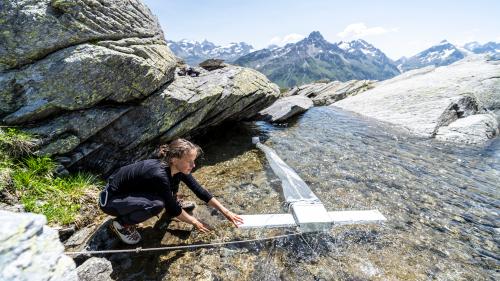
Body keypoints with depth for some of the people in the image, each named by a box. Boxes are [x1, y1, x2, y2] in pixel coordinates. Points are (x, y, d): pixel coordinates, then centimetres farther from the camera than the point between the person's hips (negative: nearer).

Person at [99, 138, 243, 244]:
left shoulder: (175, 168, -15)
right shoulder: (159, 175, -36)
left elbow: (199, 190, -10)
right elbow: (172, 211, -25)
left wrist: (226, 211, -10)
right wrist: (194, 222, -10)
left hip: (130, 192, 7)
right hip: (110, 200, -7)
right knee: (157, 204, -31)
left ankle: (172, 203, 17)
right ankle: (121, 223, -5)